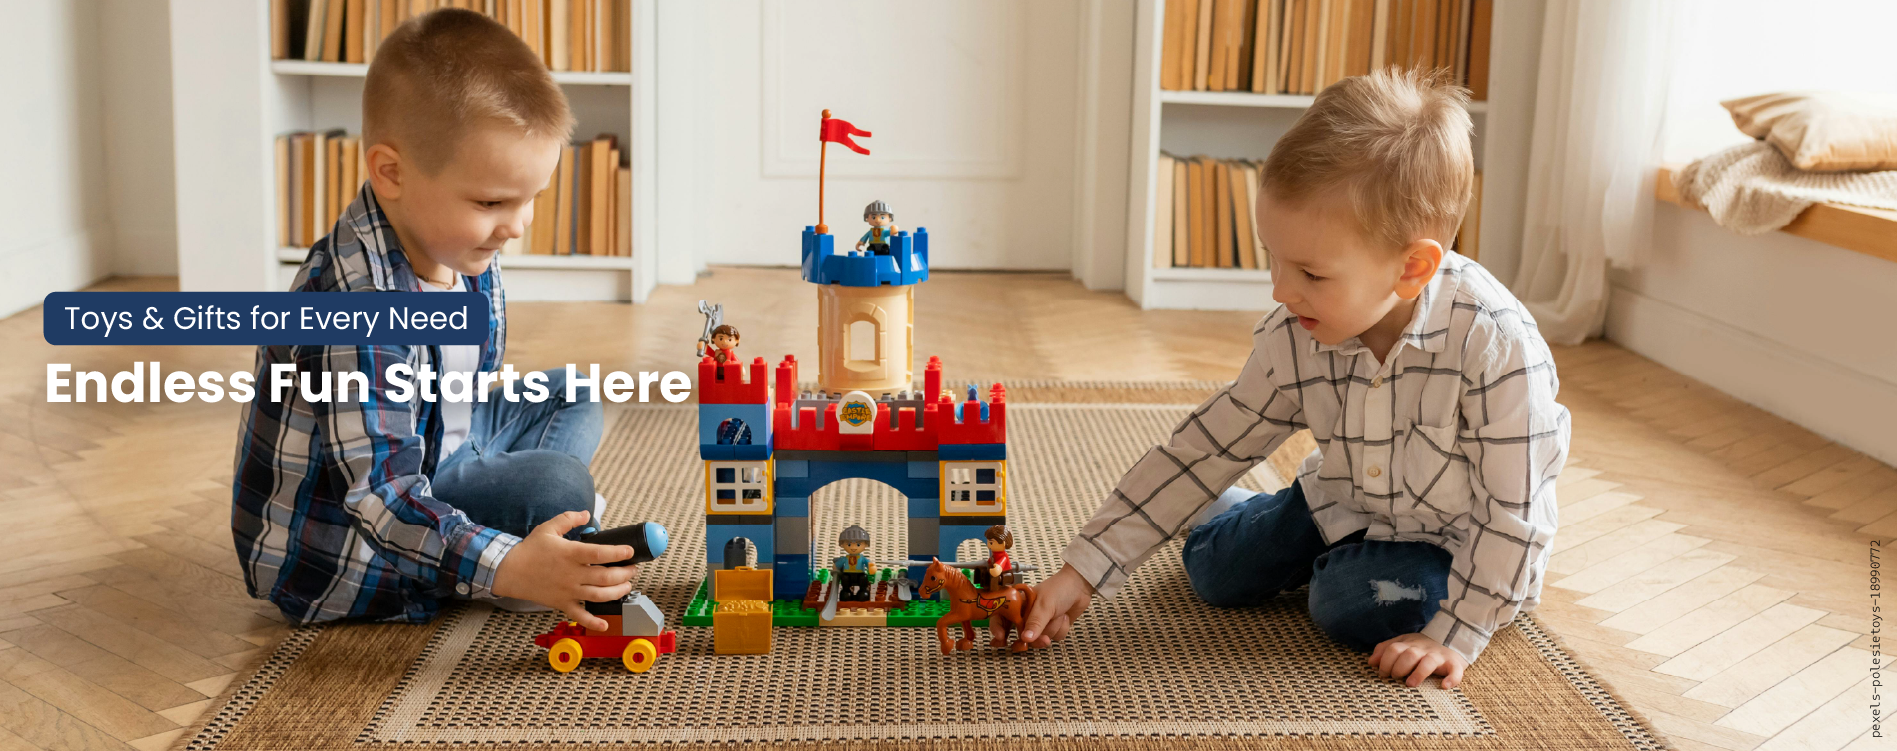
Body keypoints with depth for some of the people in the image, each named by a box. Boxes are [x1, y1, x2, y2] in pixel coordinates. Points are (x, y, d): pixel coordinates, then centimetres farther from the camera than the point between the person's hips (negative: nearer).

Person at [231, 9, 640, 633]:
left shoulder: (459, 250, -2)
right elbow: (381, 495, -35)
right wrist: (508, 568, -45)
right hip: (336, 546, -10)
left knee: (569, 397, 16)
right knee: (555, 484, -27)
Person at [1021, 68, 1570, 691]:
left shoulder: (1496, 344, -36)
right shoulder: (1293, 340, -20)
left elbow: (1514, 507, -27)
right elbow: (1207, 447, -14)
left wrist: (1456, 635, -25)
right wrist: (1083, 570, -18)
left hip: (1456, 536, -4)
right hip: (1343, 503, 5)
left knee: (1355, 605, -26)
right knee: (1215, 568, 1)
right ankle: (1226, 509, 34)